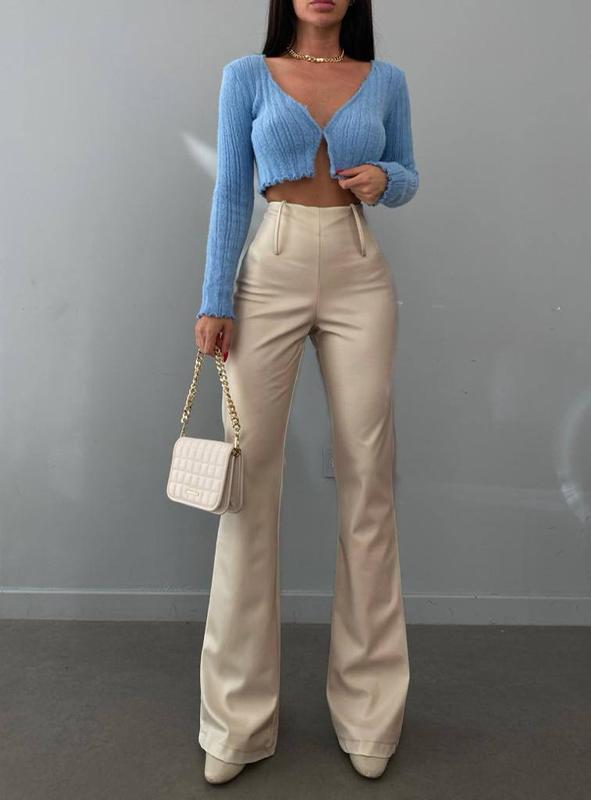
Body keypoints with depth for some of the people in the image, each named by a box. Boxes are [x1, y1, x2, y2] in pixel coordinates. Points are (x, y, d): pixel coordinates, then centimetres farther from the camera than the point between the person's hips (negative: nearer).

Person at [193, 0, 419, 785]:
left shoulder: (386, 80, 12)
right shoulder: (246, 76, 9)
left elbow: (407, 178, 18)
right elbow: (231, 192, 4)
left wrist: (383, 178, -5)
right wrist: (215, 301, -5)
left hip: (359, 279, 2)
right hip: (271, 274, -1)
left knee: (368, 481, 0)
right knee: (250, 476, -4)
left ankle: (369, 706, 18)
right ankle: (239, 716, 12)